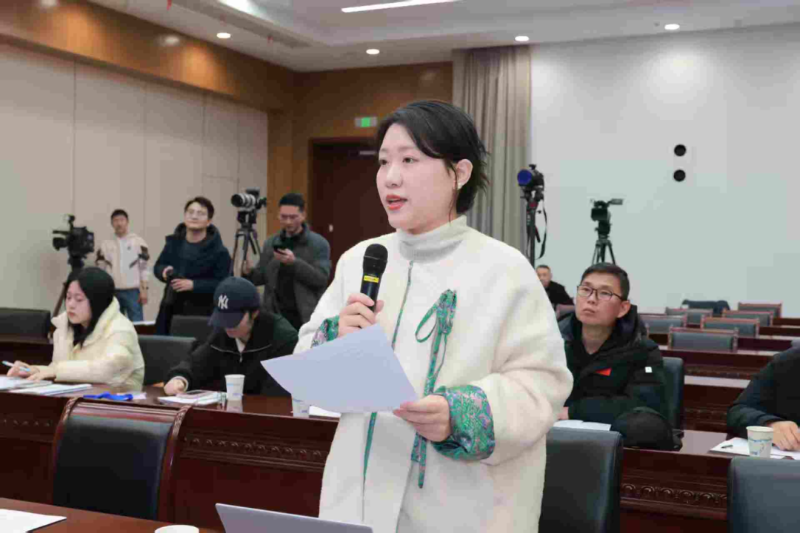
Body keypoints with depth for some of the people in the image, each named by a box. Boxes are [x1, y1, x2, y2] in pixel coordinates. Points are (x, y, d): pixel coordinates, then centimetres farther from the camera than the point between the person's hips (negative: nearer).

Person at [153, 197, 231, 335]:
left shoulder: (218, 251, -9)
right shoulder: (173, 242, 10)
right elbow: (158, 266, 21)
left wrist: (193, 284, -22)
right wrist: (164, 271, -4)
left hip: (201, 314, -5)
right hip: (171, 310, 6)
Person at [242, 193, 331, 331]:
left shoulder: (319, 244, -3)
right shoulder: (270, 243, 11)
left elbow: (321, 278, -12)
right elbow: (262, 276, 13)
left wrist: (294, 263, -24)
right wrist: (249, 273, -9)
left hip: (305, 317, -4)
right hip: (275, 315, 4)